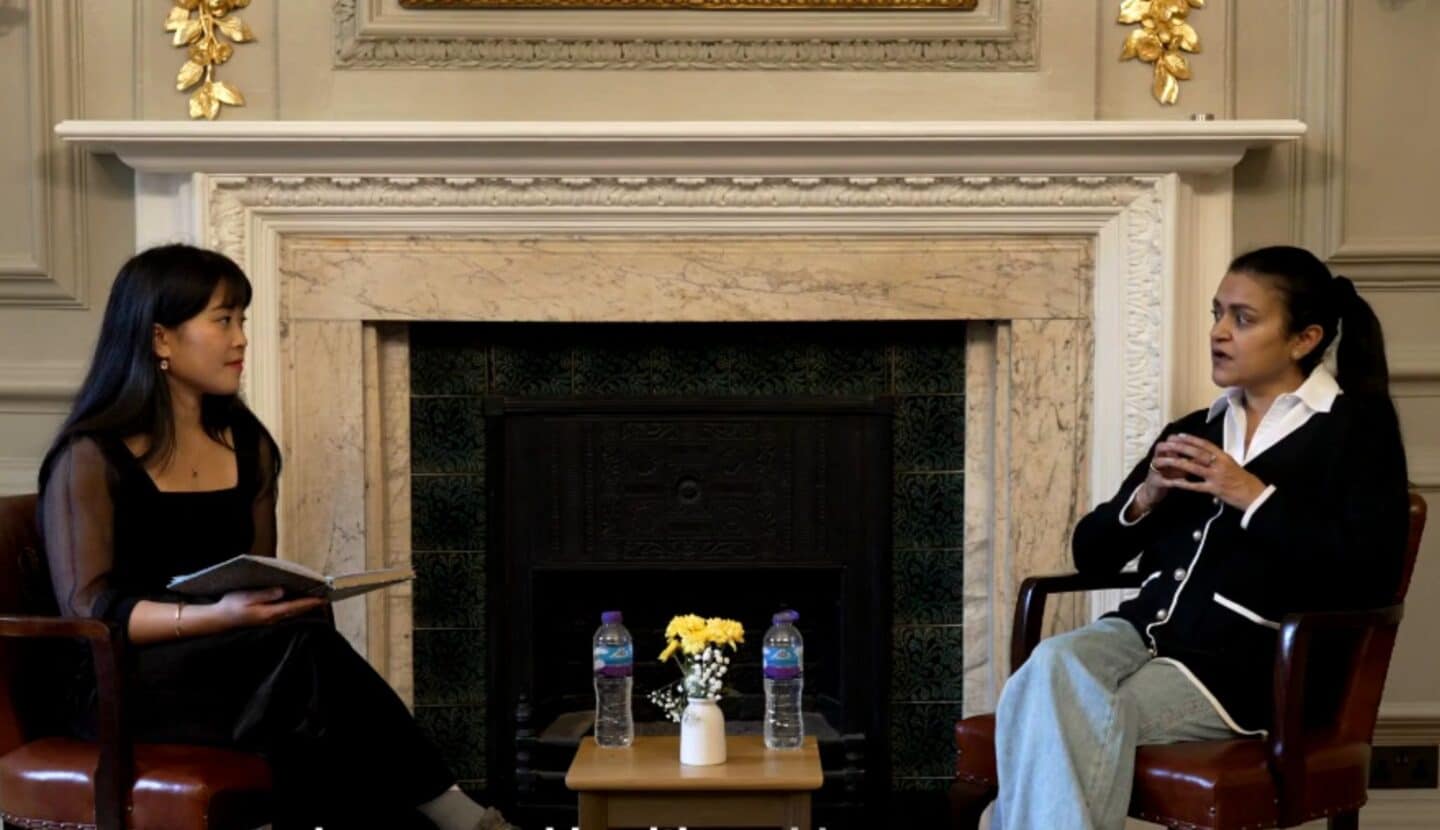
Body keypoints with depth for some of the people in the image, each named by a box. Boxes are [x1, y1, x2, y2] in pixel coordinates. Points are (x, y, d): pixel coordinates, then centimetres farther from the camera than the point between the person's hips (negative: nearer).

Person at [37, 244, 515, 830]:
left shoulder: (249, 446, 12)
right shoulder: (93, 458, -7)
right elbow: (88, 610, -13)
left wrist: (287, 600, -8)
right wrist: (218, 617, -27)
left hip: (239, 668, 5)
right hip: (128, 688, -5)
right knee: (303, 650, -33)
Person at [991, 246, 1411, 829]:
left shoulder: (1358, 427, 6)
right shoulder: (1194, 431, 21)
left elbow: (1372, 574, -9)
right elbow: (1091, 554, 21)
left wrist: (1255, 498, -11)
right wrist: (1145, 496, 1)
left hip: (1247, 658, -5)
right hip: (1147, 627, 5)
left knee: (1076, 722, -29)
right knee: (1050, 667, -30)